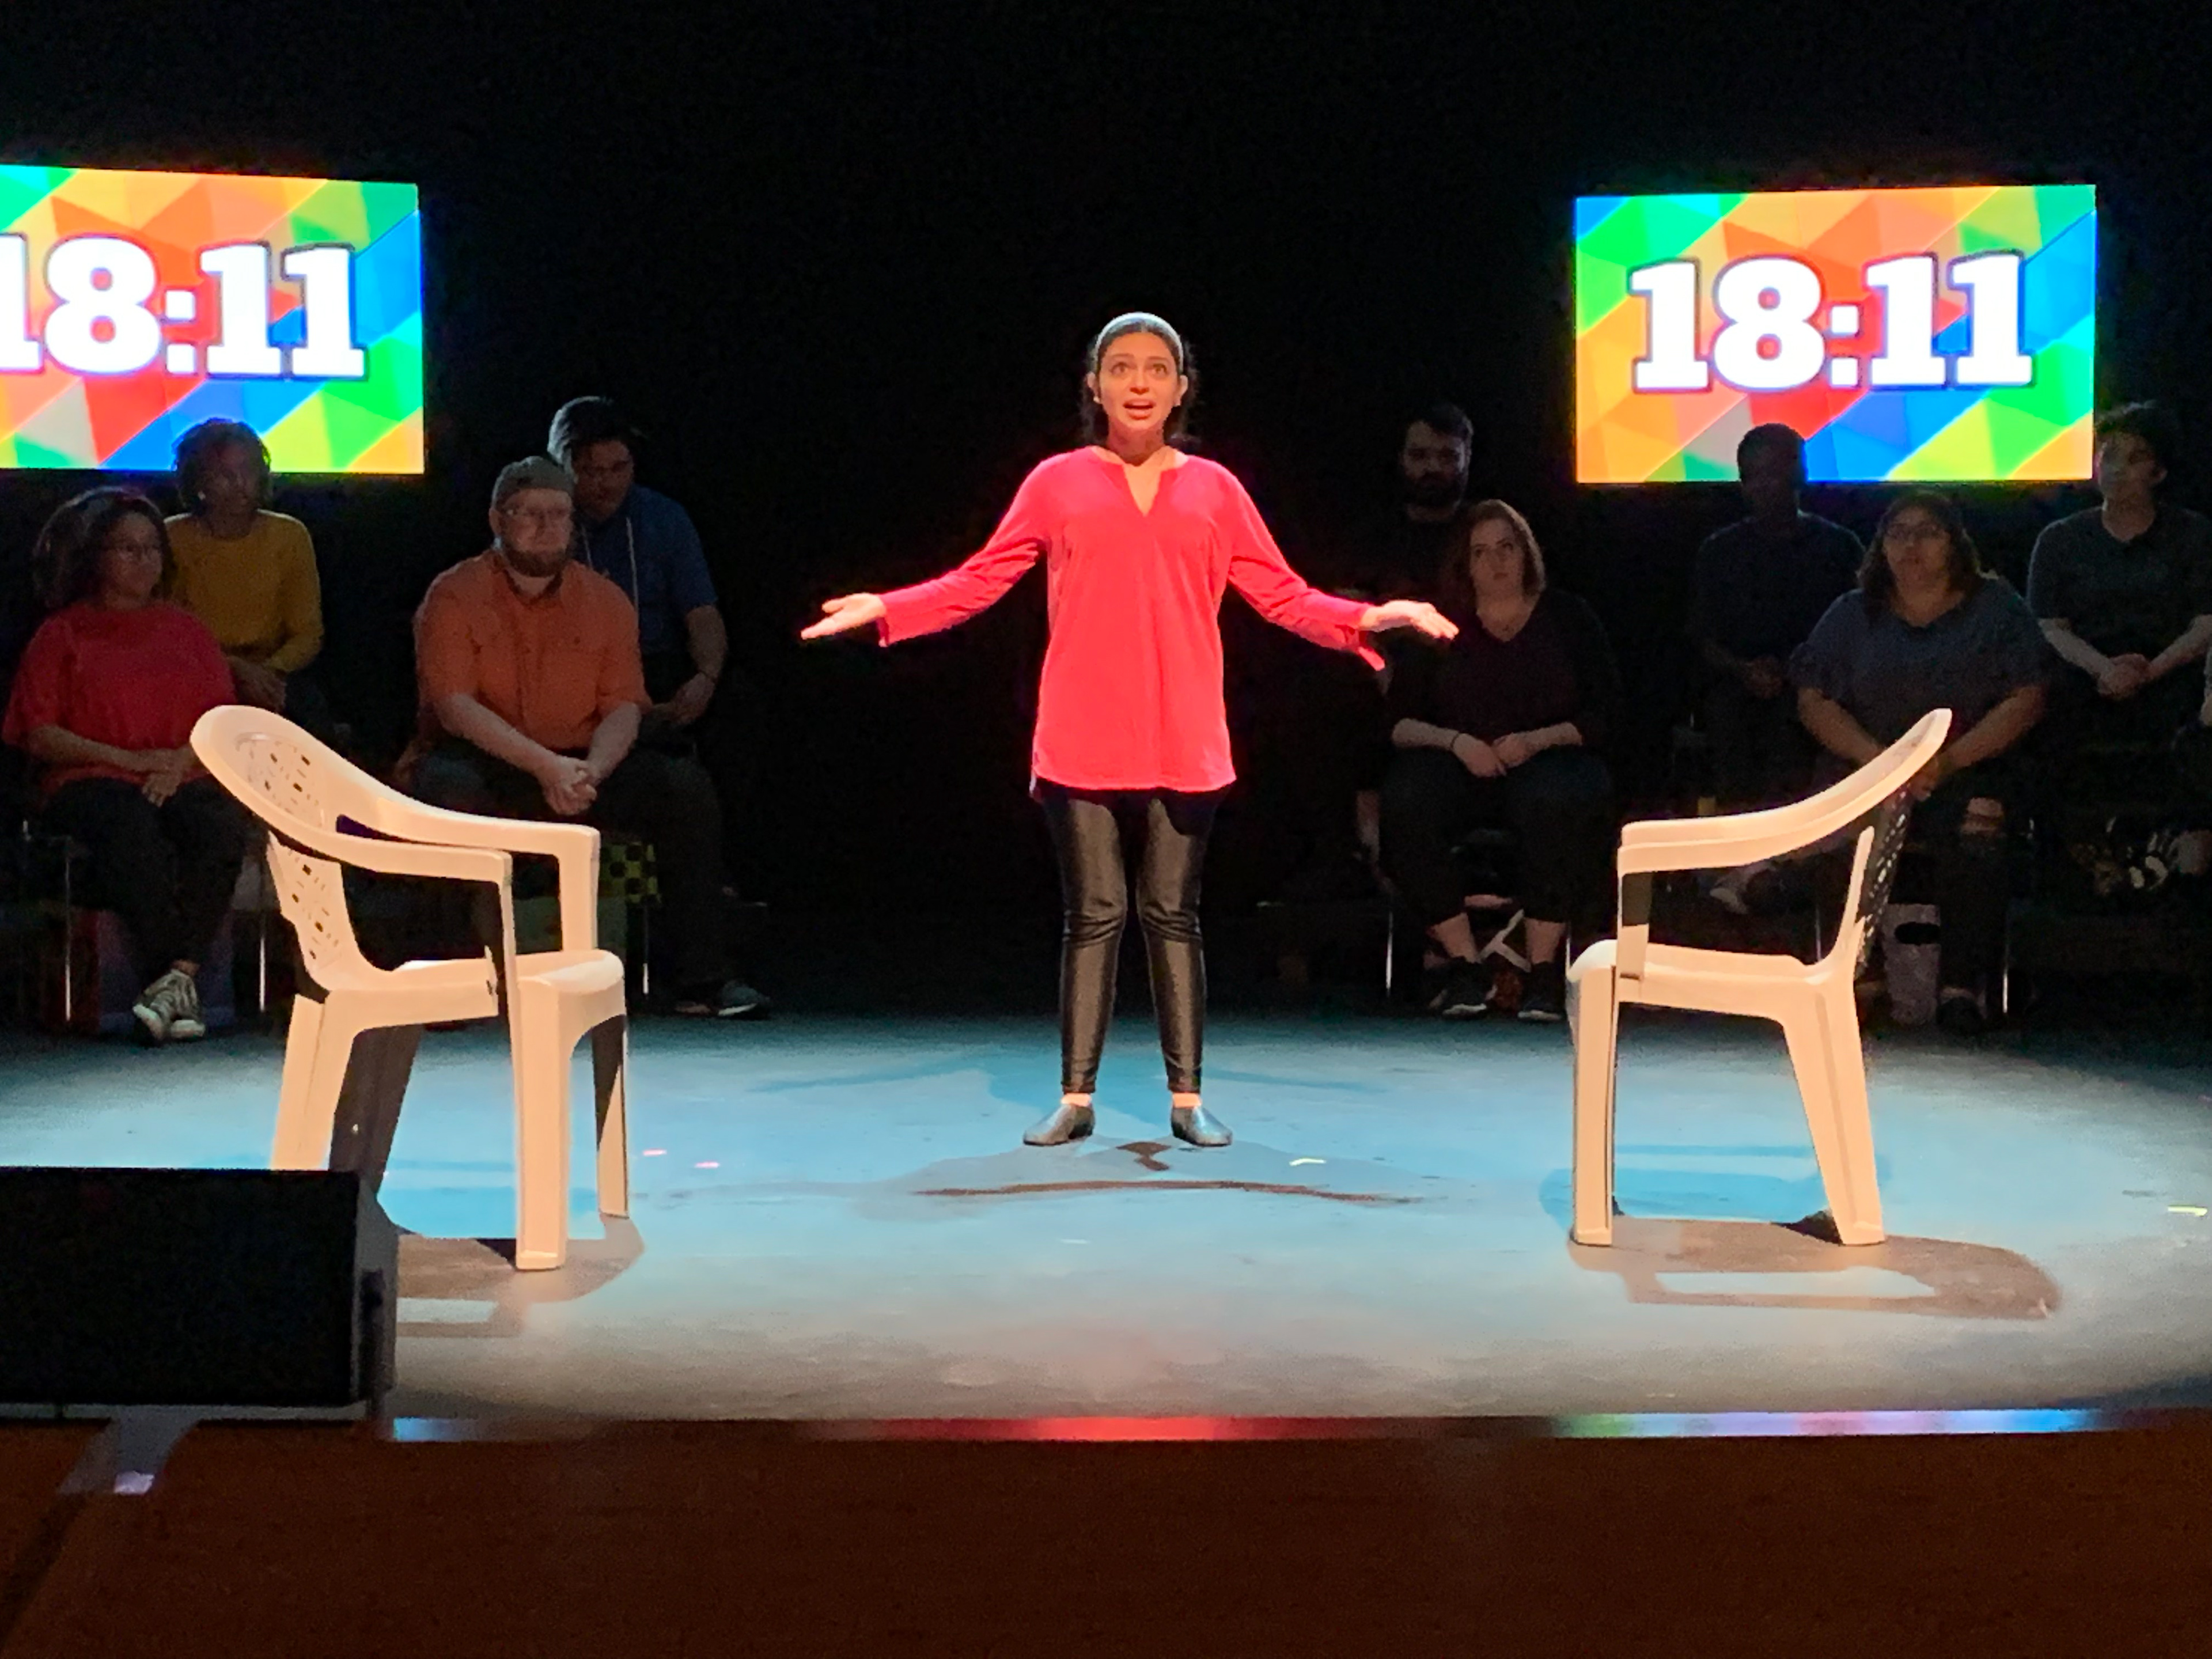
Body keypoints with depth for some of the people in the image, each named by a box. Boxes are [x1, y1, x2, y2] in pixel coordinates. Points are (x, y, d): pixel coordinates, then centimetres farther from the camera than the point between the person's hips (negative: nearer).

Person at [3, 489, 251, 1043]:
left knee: (220, 826, -34)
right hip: (89, 783, -2)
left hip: (182, 779, 3)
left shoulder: (185, 629, 24)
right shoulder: (62, 634, 15)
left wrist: (181, 760, -6)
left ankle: (176, 976, -42)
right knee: (134, 829, -39)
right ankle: (180, 987, -42)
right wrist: (127, 759, -8)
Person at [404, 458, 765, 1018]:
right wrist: (546, 767, -27)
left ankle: (702, 977, -16)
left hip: (580, 764, 4)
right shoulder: (455, 595, -4)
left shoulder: (605, 601, 7)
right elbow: (453, 706, -15)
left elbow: (623, 707, 0)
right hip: (483, 762, -3)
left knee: (688, 790, -18)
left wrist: (590, 772, -23)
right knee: (446, 789, -38)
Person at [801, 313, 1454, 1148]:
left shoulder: (1213, 489, 8)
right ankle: (1075, 1100, 9)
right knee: (1093, 917, 2)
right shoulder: (1057, 483, 5)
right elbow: (977, 581, 3)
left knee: (1173, 916, 6)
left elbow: (1283, 596, 7)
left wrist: (1369, 618, -6)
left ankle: (1186, 1099, 12)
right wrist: (885, 609, -9)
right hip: (1082, 743, -1)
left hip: (1182, 743, 1)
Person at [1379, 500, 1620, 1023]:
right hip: (1458, 765, 2)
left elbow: (1604, 717, 3)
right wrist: (1456, 741, -13)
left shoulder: (1567, 617, 10)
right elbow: (1398, 723, 5)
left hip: (1549, 759, -1)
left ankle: (1544, 967, -27)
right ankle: (1463, 963, -24)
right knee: (1406, 799, -32)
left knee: (1558, 801, -38)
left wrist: (1538, 740, -13)